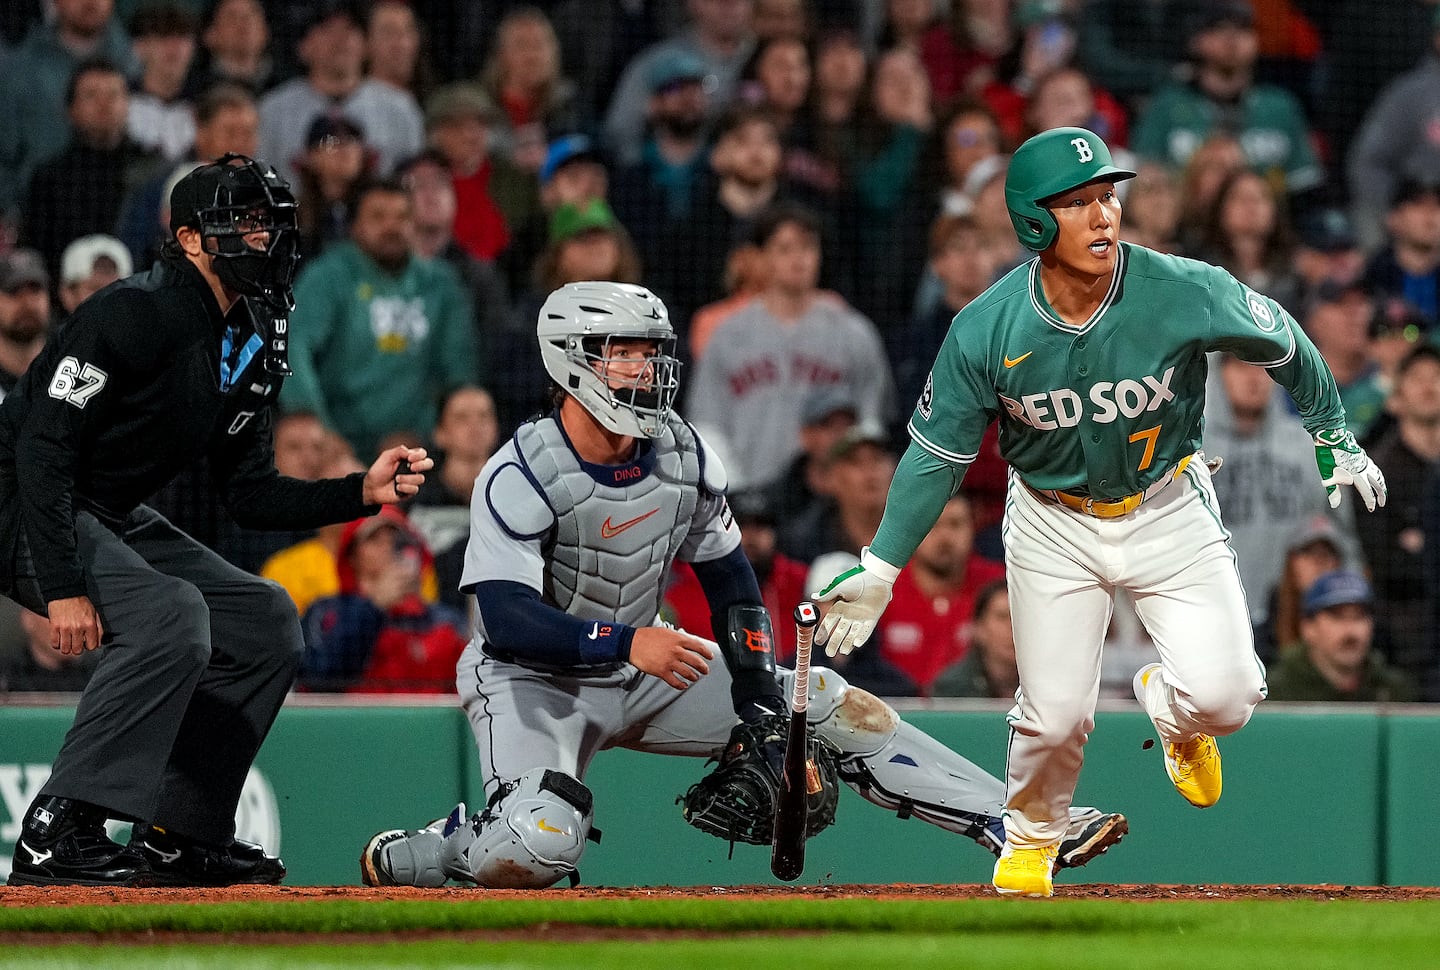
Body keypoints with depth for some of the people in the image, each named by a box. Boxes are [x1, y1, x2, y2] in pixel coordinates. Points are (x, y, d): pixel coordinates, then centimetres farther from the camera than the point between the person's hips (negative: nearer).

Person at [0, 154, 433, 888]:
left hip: (117, 522, 10)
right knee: (171, 612, -30)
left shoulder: (255, 347, 6)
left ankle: (179, 835, 9)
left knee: (266, 622, 7)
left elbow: (250, 495, 11)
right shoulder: (136, 312, -22)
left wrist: (363, 493, -5)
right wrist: (62, 586, -32)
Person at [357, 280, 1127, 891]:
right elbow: (508, 621, -31)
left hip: (645, 670, 6)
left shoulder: (683, 458, -3)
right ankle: (399, 859, -3)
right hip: (531, 678, -6)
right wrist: (626, 642, -44)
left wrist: (762, 710, -6)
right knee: (539, 848, -33)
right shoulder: (521, 475, -22)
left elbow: (731, 585, 5)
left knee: (831, 705, -2)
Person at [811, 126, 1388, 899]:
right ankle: (1030, 837, 32)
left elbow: (1284, 345, -4)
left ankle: (1170, 706, 24)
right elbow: (936, 453, -8)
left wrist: (1334, 438, 8)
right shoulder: (985, 331, -22)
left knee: (1222, 697, -15)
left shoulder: (1186, 294, -25)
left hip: (1167, 509, 0)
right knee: (1055, 715, -2)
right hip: (1053, 526, 0)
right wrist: (878, 569, -7)